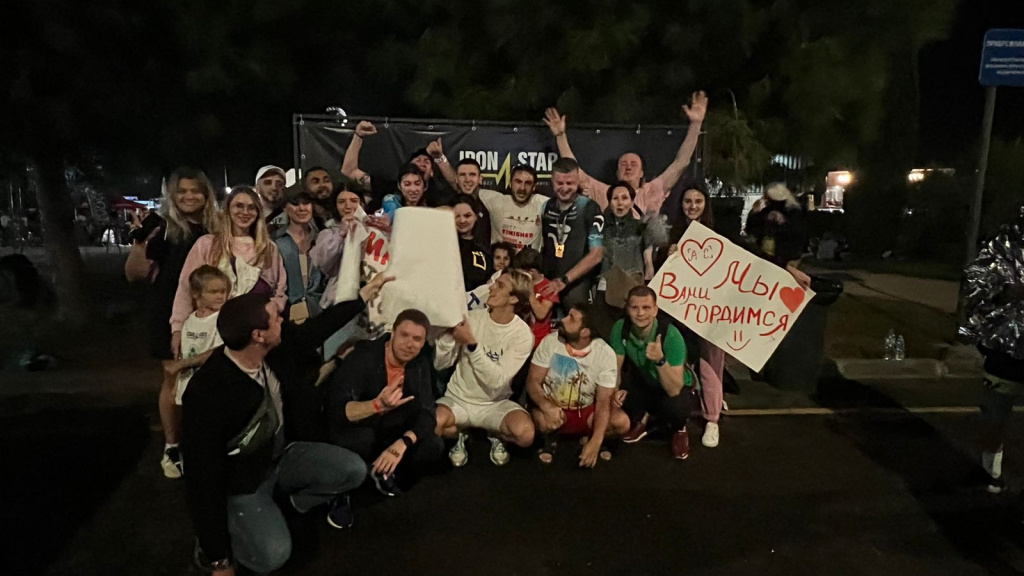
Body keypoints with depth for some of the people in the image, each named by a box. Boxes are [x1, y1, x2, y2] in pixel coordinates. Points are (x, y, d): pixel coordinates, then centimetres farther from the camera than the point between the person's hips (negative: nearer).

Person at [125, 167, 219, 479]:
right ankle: (171, 447, 15)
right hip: (170, 313, -3)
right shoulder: (162, 226, -4)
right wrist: (140, 242, -19)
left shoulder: (216, 227, 6)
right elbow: (134, 275, -6)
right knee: (176, 379, 2)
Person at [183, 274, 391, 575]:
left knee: (353, 471, -10)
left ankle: (303, 497, 21)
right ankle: (212, 540, 5)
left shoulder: (280, 345, -16)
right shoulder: (207, 394, -33)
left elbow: (320, 326, 7)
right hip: (242, 482, -6)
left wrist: (365, 294, 12)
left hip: (283, 454, 6)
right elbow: (204, 476, -28)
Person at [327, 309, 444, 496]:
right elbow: (336, 410, -32)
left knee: (434, 446, -20)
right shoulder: (362, 357, -24)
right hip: (352, 431, -4)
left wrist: (401, 444, -34)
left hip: (388, 431, 4)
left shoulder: (420, 363, -8)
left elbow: (426, 413, -15)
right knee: (364, 437, -37)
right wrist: (377, 405, -50)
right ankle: (380, 468, -5)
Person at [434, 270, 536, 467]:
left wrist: (471, 343, -30)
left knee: (525, 434, -30)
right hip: (459, 399, 1)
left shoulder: (522, 335, -12)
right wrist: (449, 333, -24)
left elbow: (497, 381, -22)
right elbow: (440, 364, -6)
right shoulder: (473, 317, -7)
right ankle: (459, 434, 5)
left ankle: (495, 434, 7)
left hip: (495, 404, 0)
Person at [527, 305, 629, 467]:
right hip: (553, 409, -1)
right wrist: (546, 406, -35)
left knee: (621, 422, -25)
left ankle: (589, 439, 8)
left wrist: (596, 441, -30)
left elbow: (603, 400, -16)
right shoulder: (550, 342, -16)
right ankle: (547, 440, 2)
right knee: (541, 420, -35)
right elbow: (533, 381, -13)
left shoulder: (605, 353, -16)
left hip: (586, 412, 1)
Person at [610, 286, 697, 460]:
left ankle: (679, 429, 3)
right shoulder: (620, 328, -21)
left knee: (674, 406, -36)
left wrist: (660, 360, -50)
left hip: (675, 388, -3)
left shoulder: (671, 335, -32)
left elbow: (674, 390, -34)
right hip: (643, 384, 3)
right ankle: (639, 420, 7)